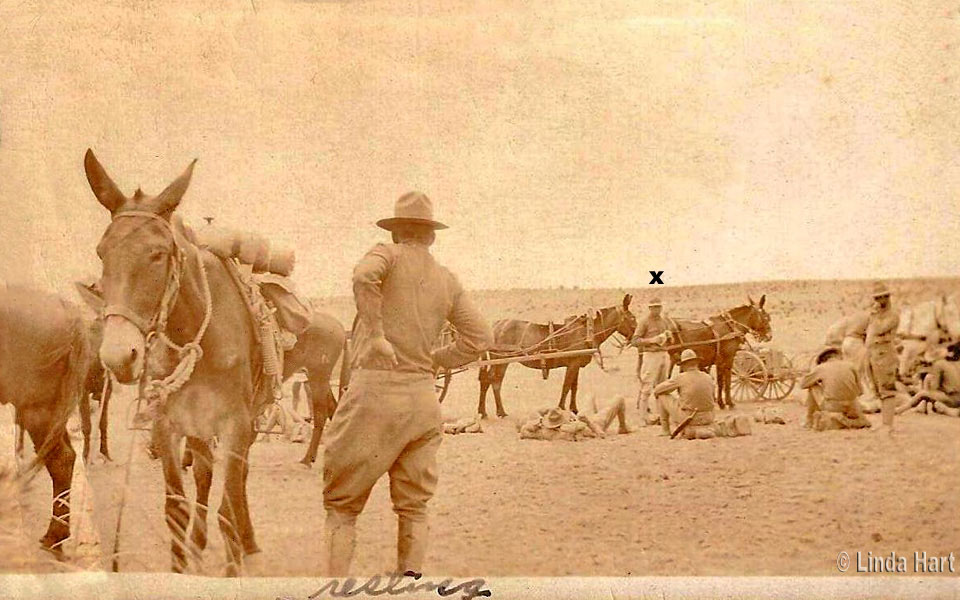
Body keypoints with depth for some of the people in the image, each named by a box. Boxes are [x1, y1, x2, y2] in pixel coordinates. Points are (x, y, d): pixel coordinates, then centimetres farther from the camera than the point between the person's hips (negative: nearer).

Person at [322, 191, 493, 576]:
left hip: (375, 389, -4)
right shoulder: (448, 281, 15)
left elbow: (365, 275, -21)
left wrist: (375, 334, -15)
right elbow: (481, 338, 10)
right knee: (413, 507, 14)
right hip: (423, 397, 4)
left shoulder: (388, 255, 3)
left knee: (341, 503, 6)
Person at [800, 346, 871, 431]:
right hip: (851, 407, 4)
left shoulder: (821, 368, 3)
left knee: (813, 387, 20)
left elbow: (802, 384, 14)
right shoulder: (850, 365, 8)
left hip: (832, 407, -4)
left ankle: (810, 421, 21)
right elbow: (858, 390, 13)